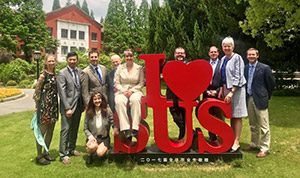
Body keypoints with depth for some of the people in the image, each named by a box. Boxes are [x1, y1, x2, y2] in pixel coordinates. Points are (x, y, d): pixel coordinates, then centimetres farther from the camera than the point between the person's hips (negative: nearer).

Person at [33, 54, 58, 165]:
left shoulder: (54, 75, 11)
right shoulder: (43, 75, -10)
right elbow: (37, 91, -9)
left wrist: (56, 105, 14)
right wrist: (37, 106, -8)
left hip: (53, 106, 7)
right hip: (44, 106, -7)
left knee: (50, 131, 13)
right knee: (42, 131, 1)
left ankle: (46, 153, 27)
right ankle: (39, 156, 12)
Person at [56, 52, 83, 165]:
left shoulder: (80, 72, 8)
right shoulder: (62, 73, -8)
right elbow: (62, 92, -13)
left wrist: (83, 104, 7)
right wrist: (67, 108, -17)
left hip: (78, 105, 6)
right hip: (68, 106, -6)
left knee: (74, 129, 15)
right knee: (65, 130, -3)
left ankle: (71, 149, 30)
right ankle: (63, 154, 7)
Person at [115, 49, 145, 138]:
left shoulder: (139, 68, 10)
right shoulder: (120, 68, 12)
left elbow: (141, 83, 5)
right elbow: (117, 83, 8)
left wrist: (132, 91, -9)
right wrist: (123, 91, -9)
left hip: (135, 91, -1)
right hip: (122, 91, 1)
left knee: (135, 100, -36)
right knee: (119, 101, -34)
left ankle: (134, 128, -37)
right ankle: (126, 129, -38)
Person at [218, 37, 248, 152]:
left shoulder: (237, 58, -9)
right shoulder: (223, 59, 13)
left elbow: (238, 77, -14)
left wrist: (231, 92, -19)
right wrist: (222, 89, 8)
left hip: (236, 89, -7)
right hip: (226, 88, 7)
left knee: (237, 116, -3)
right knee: (231, 116, 11)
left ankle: (236, 142, 1)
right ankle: (232, 139, 20)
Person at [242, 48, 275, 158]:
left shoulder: (265, 68, -7)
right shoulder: (245, 68, 9)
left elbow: (271, 83, 0)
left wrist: (267, 96, 7)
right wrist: (246, 97, 10)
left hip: (260, 99, -6)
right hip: (249, 99, 6)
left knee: (264, 126, -2)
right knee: (253, 125, 16)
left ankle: (265, 149, 7)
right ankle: (254, 145, 28)